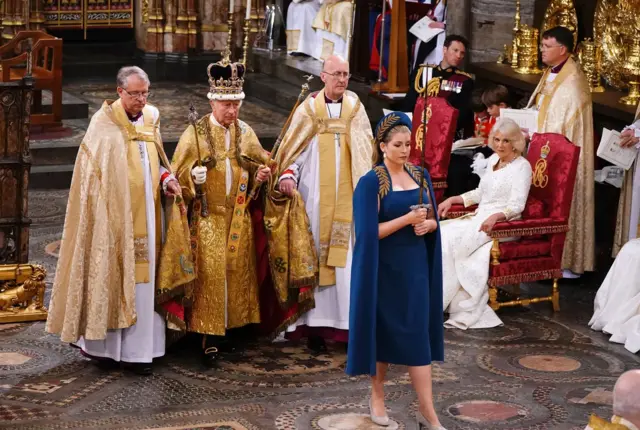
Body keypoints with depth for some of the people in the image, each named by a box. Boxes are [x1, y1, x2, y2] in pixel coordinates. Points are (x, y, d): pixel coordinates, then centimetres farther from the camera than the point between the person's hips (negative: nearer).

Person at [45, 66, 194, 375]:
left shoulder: (151, 119, 10)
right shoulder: (104, 124, -6)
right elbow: (91, 172, -6)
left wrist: (166, 180, 0)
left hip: (145, 214, 5)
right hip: (114, 215, -5)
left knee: (142, 279, 4)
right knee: (109, 274, -1)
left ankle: (137, 350, 8)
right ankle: (104, 346, 9)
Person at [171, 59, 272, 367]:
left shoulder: (245, 132, 6)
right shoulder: (195, 133, -5)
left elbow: (258, 165, 18)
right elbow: (179, 175, -5)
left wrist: (261, 174, -5)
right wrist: (194, 176, -26)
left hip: (238, 217, 4)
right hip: (207, 218, -4)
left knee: (237, 272, 6)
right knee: (210, 275, -7)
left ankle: (227, 329, 17)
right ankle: (209, 339, -3)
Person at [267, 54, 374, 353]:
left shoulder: (355, 109, 8)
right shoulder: (308, 109, 2)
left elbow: (366, 154, 10)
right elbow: (294, 149, 1)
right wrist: (287, 176, -17)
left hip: (347, 199, 1)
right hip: (315, 199, -1)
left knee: (348, 260, -3)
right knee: (315, 258, 0)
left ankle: (350, 323, 1)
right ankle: (315, 326, 4)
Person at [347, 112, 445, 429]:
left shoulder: (420, 176, 7)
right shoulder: (371, 182, -11)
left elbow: (433, 220, 11)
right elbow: (369, 232, -16)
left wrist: (427, 224, -11)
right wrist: (407, 219, -22)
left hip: (415, 266, 4)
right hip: (385, 268, -4)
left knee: (418, 333, 3)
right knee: (385, 330, 5)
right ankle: (377, 396, 24)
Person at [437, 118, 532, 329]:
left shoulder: (521, 166, -7)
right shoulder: (492, 161, 16)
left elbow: (517, 205, -15)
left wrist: (495, 217, -33)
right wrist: (452, 199, 16)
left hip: (503, 224, -8)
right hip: (479, 218, 8)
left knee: (452, 240, -26)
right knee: (442, 234, -17)